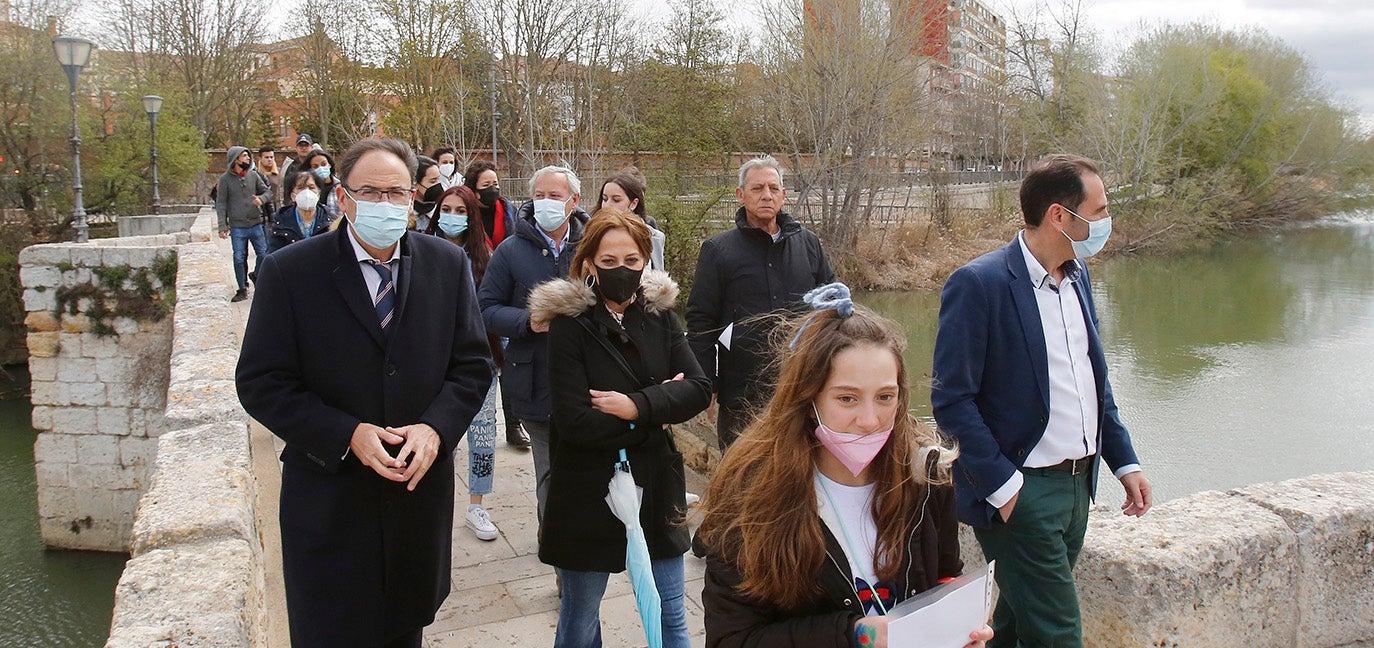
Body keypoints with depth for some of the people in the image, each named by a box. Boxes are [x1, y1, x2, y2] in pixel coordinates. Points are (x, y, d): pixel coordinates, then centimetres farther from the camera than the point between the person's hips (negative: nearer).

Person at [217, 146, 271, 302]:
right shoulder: (225, 179, -3)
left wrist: (261, 199, -13)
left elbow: (267, 191, 12)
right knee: (239, 258, 0)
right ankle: (242, 288, 12)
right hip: (237, 227, -3)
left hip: (256, 224, 3)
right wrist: (222, 226, -10)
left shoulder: (253, 176, 5)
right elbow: (221, 204, -3)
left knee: (263, 254, 5)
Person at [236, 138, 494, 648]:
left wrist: (436, 428, -16)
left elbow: (473, 363, 2)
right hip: (328, 504, -2)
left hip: (421, 488, 3)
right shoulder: (290, 271, -9)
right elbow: (261, 384, -9)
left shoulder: (448, 265, 0)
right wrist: (347, 435, -21)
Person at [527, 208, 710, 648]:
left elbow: (699, 389, -7)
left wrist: (637, 405, -21)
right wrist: (658, 411, -13)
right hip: (589, 494, -3)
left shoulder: (659, 314, 2)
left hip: (656, 487, 4)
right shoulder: (570, 324, -11)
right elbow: (576, 422, -20)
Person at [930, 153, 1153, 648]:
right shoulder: (978, 284, -16)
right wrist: (1002, 486, -18)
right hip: (1021, 494, -8)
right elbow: (951, 399, -17)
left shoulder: (1077, 277, 10)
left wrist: (1124, 460, 14)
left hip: (1077, 484, 8)